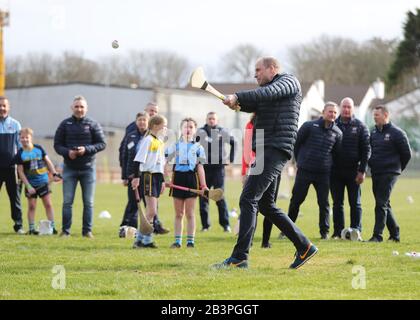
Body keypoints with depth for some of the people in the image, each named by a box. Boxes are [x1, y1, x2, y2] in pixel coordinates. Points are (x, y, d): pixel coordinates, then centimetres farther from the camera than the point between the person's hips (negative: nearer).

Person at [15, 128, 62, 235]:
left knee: (48, 204, 1)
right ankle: (31, 228, 8)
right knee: (31, 206, 2)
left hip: (43, 182, 1)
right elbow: (20, 172, -6)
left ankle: (52, 226, 6)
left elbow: (48, 162, 8)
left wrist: (54, 174, -2)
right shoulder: (20, 154, -6)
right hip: (30, 184, -1)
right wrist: (28, 186, -11)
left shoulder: (39, 148, -1)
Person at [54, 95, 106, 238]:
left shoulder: (93, 124, 1)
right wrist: (67, 152, -16)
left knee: (88, 202, 4)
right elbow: (57, 145, 4)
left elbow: (102, 144, -1)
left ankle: (87, 230, 10)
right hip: (69, 168, 0)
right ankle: (65, 230, 5)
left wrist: (86, 149, -16)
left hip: (88, 168, 0)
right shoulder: (65, 124, 3)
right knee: (67, 201, 0)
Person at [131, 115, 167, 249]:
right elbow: (138, 159, -15)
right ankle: (144, 239, -9)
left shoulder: (160, 142, 17)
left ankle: (141, 239, 12)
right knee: (151, 211, -13)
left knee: (151, 211, 8)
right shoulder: (148, 140, -10)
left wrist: (162, 181, 23)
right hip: (148, 176, -9)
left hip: (157, 176, 9)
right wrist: (136, 177, -21)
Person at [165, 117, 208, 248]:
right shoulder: (174, 146, 6)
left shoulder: (198, 147, 4)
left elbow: (200, 167, 4)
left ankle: (190, 240, 6)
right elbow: (166, 164, 7)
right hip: (178, 178, 1)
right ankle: (177, 241, 9)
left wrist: (203, 185, 0)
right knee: (178, 213, 6)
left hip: (191, 178, -1)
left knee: (190, 213, 1)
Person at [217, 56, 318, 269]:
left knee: (248, 199, -16)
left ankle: (240, 257, -20)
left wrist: (237, 97, -28)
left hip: (275, 149, -10)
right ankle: (304, 247, 18)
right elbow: (253, 104, 13)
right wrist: (237, 102, -9)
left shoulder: (289, 81, -1)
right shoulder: (268, 90, 28)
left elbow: (268, 93, -21)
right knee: (266, 205, 13)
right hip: (266, 151, 10)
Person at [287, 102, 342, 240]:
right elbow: (296, 143, 4)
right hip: (304, 171, -2)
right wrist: (300, 160, 8)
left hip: (323, 173, 2)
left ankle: (324, 231, 10)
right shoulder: (309, 126, -4)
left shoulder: (337, 133, 4)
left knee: (324, 202, 1)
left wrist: (328, 165, 13)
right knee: (296, 200, 3)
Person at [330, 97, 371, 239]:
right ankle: (338, 232, 9)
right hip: (335, 171, 2)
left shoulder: (360, 126, 2)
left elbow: (366, 149, -1)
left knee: (355, 203, 2)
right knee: (337, 203, 5)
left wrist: (362, 170, -9)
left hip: (353, 171, -2)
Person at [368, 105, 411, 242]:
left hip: (389, 174, -7)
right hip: (375, 173, 7)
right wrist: (372, 164, 14)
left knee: (381, 204, -12)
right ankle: (395, 234, 21)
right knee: (385, 205, 11)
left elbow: (407, 154, -3)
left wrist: (397, 168, 6)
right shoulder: (374, 132, 11)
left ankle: (377, 235, -11)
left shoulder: (397, 133, -9)